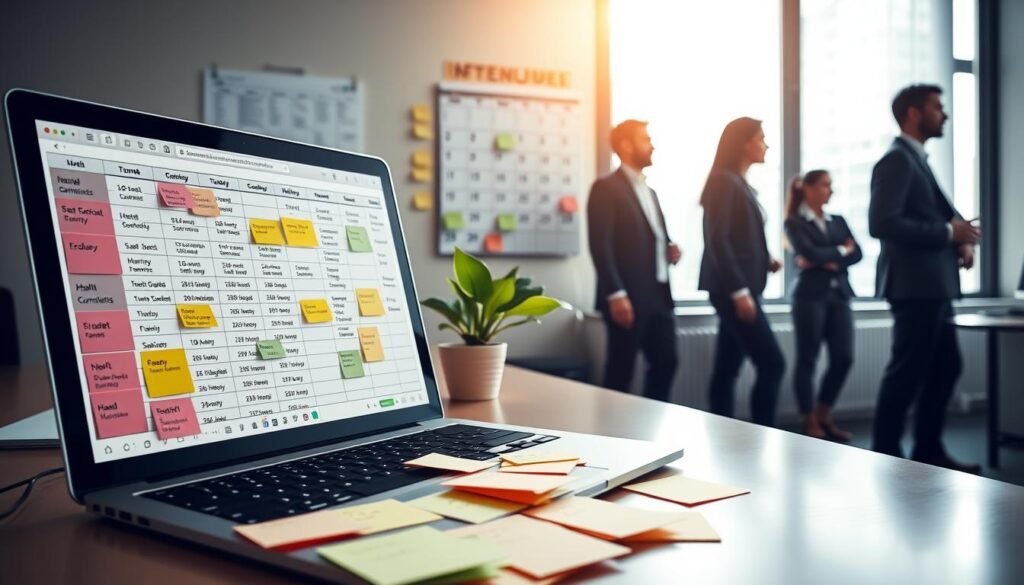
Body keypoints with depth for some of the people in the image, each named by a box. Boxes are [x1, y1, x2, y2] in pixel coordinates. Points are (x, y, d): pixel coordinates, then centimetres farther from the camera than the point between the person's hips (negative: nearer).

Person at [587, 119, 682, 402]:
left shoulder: (649, 192, 21)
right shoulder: (606, 188, -7)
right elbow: (600, 245, -15)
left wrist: (670, 250, 4)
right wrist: (616, 294, -21)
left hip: (658, 295, 8)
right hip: (628, 297, -8)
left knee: (666, 362, 9)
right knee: (621, 369, -1)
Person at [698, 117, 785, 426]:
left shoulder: (741, 184, 18)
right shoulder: (724, 181, -11)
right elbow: (717, 240, -18)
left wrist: (765, 261, 4)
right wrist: (739, 290, -22)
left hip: (739, 286, 9)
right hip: (732, 289, -9)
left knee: (727, 369, 9)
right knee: (772, 364, -8)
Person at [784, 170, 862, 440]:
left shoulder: (838, 221, 17)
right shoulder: (795, 222, 0)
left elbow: (857, 253, 4)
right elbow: (809, 253, -14)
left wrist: (829, 261, -11)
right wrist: (840, 252, 0)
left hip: (839, 294, 6)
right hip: (810, 295, -5)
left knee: (843, 358, 1)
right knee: (807, 360, -2)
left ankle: (824, 416, 17)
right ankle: (810, 423, 7)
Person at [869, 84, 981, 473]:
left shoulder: (917, 160, 20)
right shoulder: (897, 160, -11)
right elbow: (882, 222, -23)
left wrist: (958, 239, 1)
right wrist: (948, 232, -17)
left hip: (931, 285, 10)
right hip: (914, 285, -10)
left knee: (946, 366, 14)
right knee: (907, 372, -4)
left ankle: (928, 451, 23)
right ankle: (885, 455, 5)